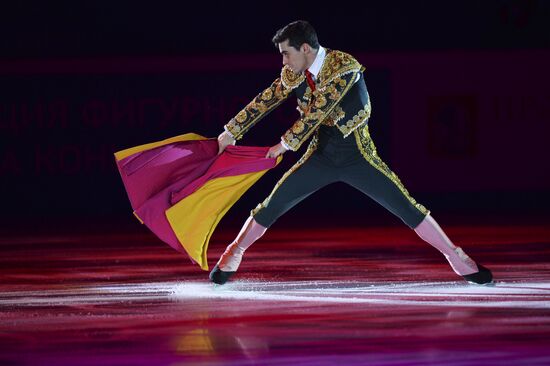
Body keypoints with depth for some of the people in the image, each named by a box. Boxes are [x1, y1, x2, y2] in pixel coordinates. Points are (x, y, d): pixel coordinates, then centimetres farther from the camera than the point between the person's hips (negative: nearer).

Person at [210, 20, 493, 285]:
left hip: (358, 158, -4)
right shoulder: (292, 74, -3)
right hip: (320, 157, 4)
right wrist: (230, 133, 4)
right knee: (273, 204, -3)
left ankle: (458, 259, 0)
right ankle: (232, 256, 12)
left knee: (406, 207, -7)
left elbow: (317, 111, -23)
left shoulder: (344, 66, -22)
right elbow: (265, 101, 4)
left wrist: (285, 144, -17)